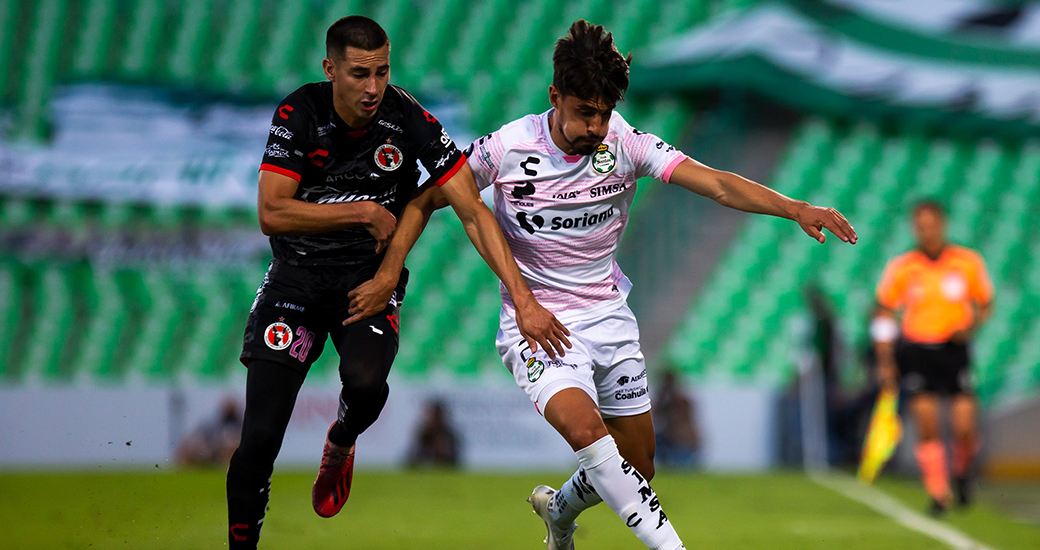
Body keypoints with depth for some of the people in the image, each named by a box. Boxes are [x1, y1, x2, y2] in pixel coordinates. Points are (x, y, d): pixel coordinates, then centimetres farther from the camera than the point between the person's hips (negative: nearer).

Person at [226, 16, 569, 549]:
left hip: (370, 279, 0)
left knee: (365, 381, -31)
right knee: (260, 440, -9)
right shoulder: (299, 113, -14)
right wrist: (364, 212, -20)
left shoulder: (408, 120, -16)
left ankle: (339, 444, 5)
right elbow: (271, 214, -18)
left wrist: (524, 300, -24)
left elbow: (473, 211, -17)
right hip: (296, 279, 0)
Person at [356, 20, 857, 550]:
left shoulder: (625, 144, -11)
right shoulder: (505, 148, -15)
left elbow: (716, 183, -21)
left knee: (638, 467, 11)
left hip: (609, 317, 4)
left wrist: (793, 208, -34)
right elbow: (425, 201, -1)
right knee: (585, 429, -31)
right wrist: (387, 272, -11)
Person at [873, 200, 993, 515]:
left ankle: (962, 472, 24)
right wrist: (885, 362, 0)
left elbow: (985, 304, 12)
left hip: (954, 349, 0)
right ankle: (938, 493, 5)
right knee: (927, 427, -8)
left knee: (964, 427, -8)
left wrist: (971, 326, -10)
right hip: (916, 350, 0)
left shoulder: (968, 262, -1)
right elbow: (883, 315, 6)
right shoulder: (901, 268, -2)